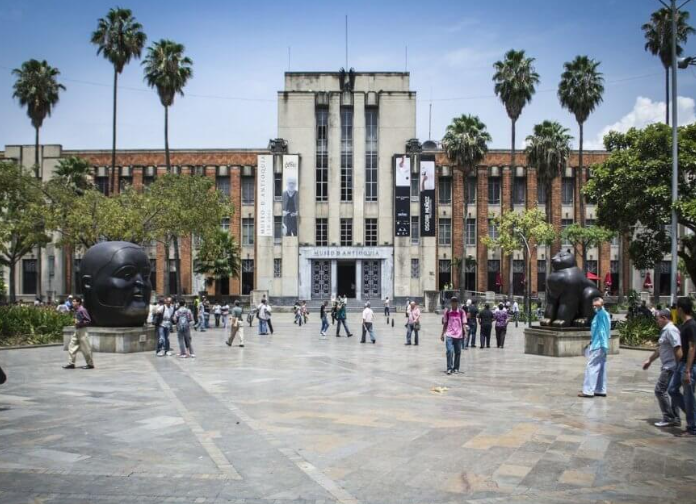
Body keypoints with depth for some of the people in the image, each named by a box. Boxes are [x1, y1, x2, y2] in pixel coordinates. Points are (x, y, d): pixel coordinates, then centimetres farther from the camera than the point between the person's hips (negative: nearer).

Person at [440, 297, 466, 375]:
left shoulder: (461, 312, 0)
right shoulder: (447, 311, 3)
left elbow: (463, 324, 0)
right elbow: (445, 324, 10)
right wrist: (442, 334, 9)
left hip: (458, 335, 1)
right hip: (449, 335, -1)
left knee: (458, 352, 7)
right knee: (450, 351, -14)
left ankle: (456, 368, 20)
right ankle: (449, 368, -9)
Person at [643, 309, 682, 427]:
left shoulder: (671, 330, -16)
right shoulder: (665, 330, 16)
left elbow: (678, 349, -23)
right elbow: (660, 349, 27)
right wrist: (649, 360, 32)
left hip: (671, 367, -10)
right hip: (668, 367, 10)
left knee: (660, 390, -8)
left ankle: (669, 418, -3)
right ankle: (675, 419, 17)